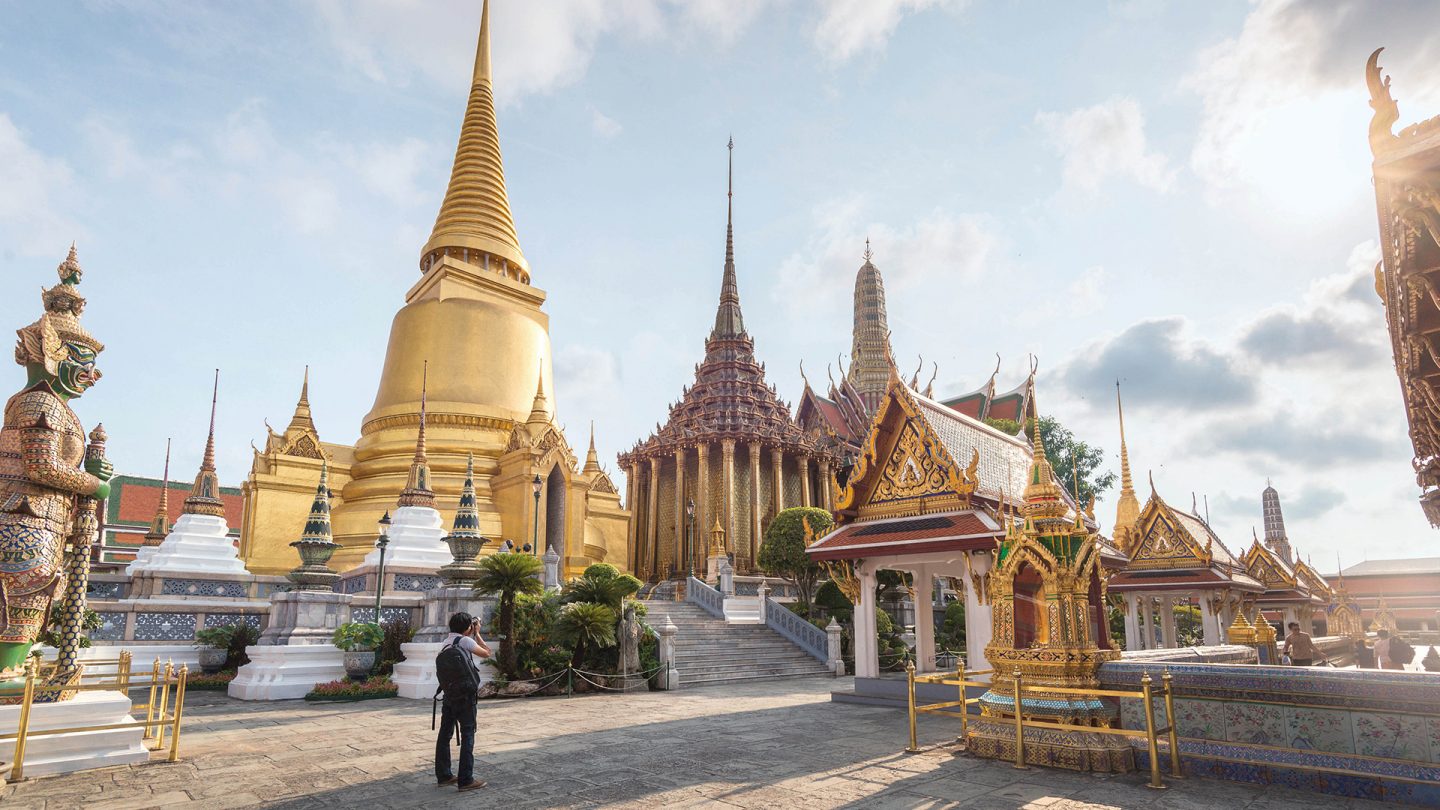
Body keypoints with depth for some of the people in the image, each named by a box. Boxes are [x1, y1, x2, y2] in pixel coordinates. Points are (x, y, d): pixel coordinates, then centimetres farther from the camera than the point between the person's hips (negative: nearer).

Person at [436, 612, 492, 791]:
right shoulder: (465, 640, -13)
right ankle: (465, 779, -2)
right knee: (467, 735, -3)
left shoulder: (446, 642, 9)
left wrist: (473, 634, 19)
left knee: (445, 733, 13)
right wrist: (477, 634, 2)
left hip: (449, 693, 8)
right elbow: (487, 653, -4)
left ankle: (443, 775, 22)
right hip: (465, 695, -8)